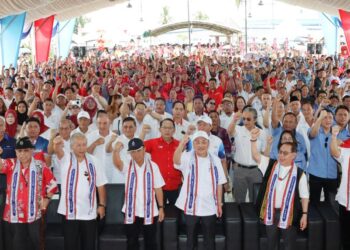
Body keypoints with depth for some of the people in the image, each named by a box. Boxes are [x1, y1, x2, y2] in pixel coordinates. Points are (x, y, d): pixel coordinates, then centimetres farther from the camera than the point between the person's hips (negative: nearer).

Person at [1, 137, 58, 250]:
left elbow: (52, 183, 8)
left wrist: (46, 199, 3)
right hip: (13, 215, 1)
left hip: (34, 215, 0)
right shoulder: (11, 164, 1)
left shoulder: (40, 165, 0)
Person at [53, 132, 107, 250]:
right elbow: (58, 151, -27)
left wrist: (102, 205, 1)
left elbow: (100, 185, 6)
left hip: (89, 212, 2)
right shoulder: (65, 158, -3)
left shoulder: (93, 161, 2)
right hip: (69, 211, -1)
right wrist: (57, 145, -51)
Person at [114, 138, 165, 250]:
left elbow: (158, 188, 1)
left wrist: (161, 207, -1)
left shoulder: (152, 166, -3)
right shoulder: (127, 166, -4)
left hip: (150, 211, 0)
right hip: (131, 212, 1)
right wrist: (117, 151, -49)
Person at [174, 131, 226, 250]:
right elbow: (176, 160, -31)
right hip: (191, 207, -2)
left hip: (209, 207, 2)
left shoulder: (215, 160, 3)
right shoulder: (187, 157, -6)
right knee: (191, 238, 12)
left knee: (210, 239, 13)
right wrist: (182, 144, -49)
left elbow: (219, 184, 7)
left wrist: (219, 204, 5)